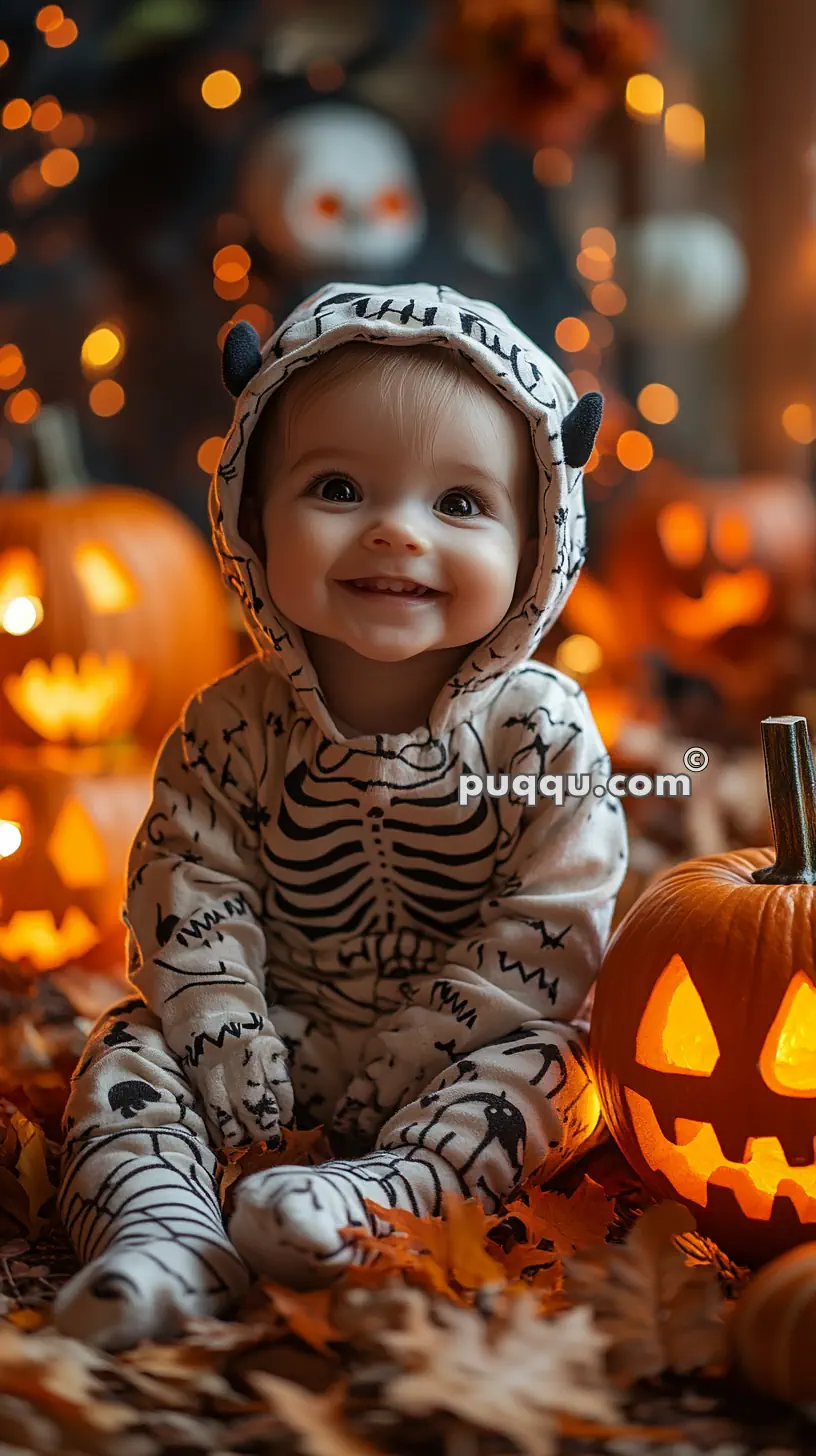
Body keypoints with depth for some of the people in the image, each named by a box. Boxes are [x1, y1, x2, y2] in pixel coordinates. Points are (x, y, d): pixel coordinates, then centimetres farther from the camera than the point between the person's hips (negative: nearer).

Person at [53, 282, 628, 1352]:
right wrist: (229, 1059, -20)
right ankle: (164, 1230, -34)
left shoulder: (540, 728, -13)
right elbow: (190, 892, -7)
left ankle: (380, 1195, -41)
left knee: (554, 1068, -27)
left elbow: (551, 925, -14)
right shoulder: (233, 728, -7)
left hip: (462, 1060, -1)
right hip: (277, 1036, 2)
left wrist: (407, 1062, -20)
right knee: (130, 1054, -16)